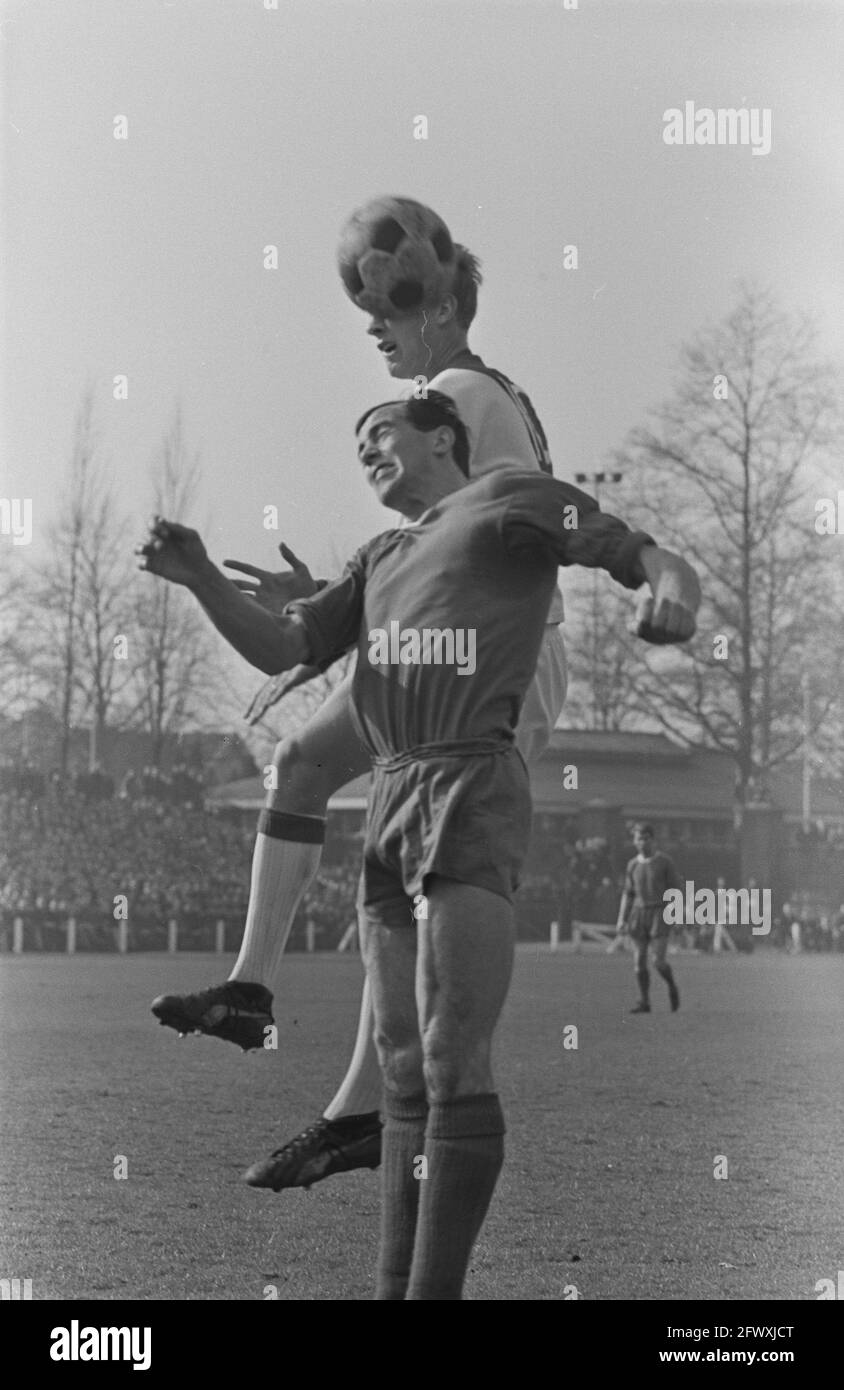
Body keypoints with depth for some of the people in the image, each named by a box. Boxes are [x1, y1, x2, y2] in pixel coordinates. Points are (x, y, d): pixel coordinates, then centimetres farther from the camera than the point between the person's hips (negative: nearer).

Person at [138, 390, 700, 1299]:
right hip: (390, 807, 8)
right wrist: (198, 576, 0)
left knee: (452, 1066, -13)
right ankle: (394, 1291, 7)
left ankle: (435, 1293, -13)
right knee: (405, 1072, 6)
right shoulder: (380, 561, 27)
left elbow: (653, 560, -1)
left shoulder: (512, 499, 7)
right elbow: (275, 651, 17)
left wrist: (673, 589, -27)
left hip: (473, 801, -8)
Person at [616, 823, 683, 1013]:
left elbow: (676, 889, -2)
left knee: (658, 961, -12)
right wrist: (621, 920, 6)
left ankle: (672, 987, 17)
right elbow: (628, 894, 15)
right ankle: (644, 1002, 6)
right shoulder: (633, 865, 9)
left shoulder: (665, 862, -4)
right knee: (639, 960, -2)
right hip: (639, 912, 4)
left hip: (660, 913, -4)